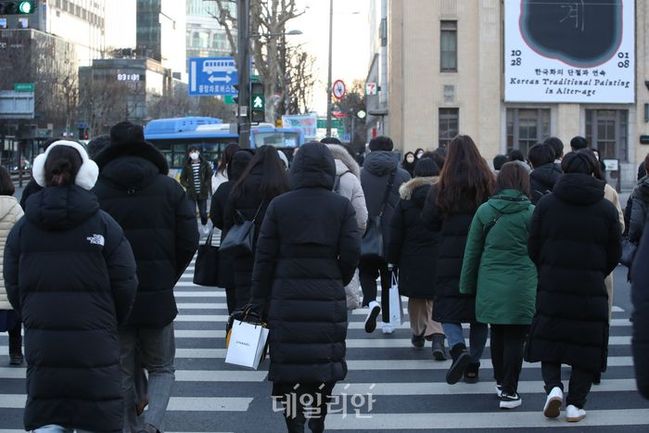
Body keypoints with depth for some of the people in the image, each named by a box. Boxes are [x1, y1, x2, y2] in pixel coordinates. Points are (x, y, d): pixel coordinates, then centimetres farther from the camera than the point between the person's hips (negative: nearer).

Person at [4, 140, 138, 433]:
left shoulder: (22, 228, 2)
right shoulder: (104, 224, -5)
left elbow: (13, 287, 5)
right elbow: (125, 283, -4)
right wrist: (111, 322, 11)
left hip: (41, 341, 2)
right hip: (94, 342, -2)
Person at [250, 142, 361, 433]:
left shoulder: (279, 205, -1)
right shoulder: (342, 206, -1)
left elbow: (265, 256, -2)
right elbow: (351, 253, -6)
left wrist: (260, 300, 3)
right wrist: (338, 281, 12)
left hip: (287, 297, -1)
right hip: (328, 297, 1)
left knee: (288, 364, 4)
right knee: (325, 360, 12)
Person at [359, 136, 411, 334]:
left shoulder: (360, 174, -6)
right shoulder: (403, 176, -3)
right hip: (393, 238, 1)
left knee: (367, 274, 15)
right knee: (389, 278, 13)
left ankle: (371, 302, -12)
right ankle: (387, 321, 16)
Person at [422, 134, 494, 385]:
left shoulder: (442, 188, -6)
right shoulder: (490, 184, -2)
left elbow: (429, 221, -3)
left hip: (451, 256, -2)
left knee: (448, 308, 5)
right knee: (479, 309, 12)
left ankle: (458, 349, -21)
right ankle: (473, 365, 16)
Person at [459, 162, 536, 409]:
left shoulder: (485, 210, 2)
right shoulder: (531, 212, -4)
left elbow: (472, 251, 6)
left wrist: (467, 286, 14)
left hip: (490, 286, 3)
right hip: (522, 286, -3)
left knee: (497, 333, 18)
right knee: (515, 337, 2)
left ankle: (500, 382, 32)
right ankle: (509, 392, 2)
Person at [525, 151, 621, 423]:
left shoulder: (546, 204, -2)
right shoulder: (607, 209, -2)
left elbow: (533, 248, 2)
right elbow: (614, 254, 4)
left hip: (552, 288, 1)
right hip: (591, 289, 0)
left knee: (549, 341, 15)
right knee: (586, 346, 9)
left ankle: (553, 387, -6)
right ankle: (575, 404, 8)